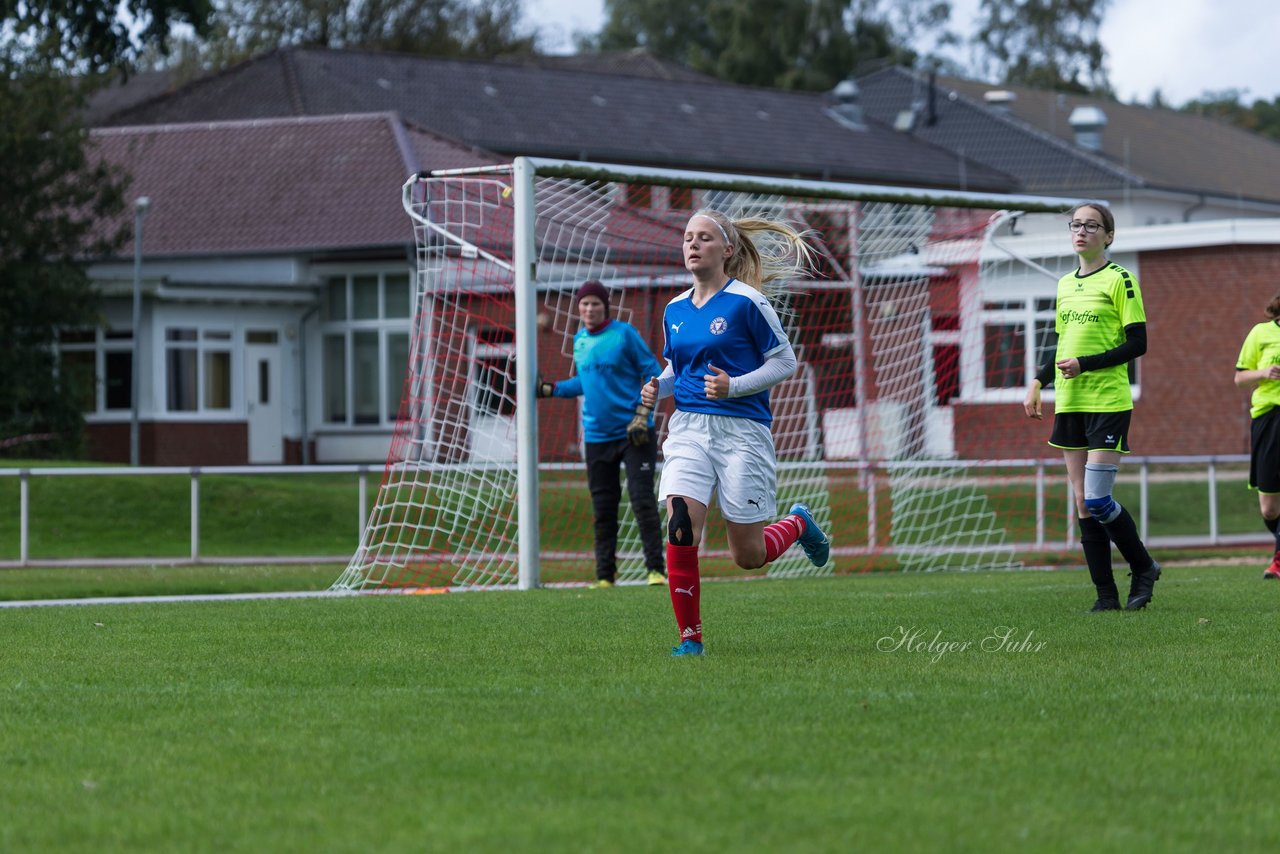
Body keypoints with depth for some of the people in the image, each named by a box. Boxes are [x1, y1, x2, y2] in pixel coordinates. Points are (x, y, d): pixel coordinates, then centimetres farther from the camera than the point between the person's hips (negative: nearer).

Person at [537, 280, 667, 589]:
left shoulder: (624, 334, -6)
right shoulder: (579, 340, 10)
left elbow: (653, 374, -5)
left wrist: (642, 416, -12)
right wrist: (549, 389, 11)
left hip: (634, 435, -5)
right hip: (597, 436, 5)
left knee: (642, 500, -9)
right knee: (603, 508, 6)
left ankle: (656, 569, -6)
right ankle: (605, 575, 11)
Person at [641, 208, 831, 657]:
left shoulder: (746, 301, -7)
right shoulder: (675, 310, 11)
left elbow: (785, 361, -3)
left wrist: (734, 387, -17)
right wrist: (656, 388, 2)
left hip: (740, 430, -4)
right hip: (688, 429, 4)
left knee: (748, 555, 2)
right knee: (680, 528, -18)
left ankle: (798, 523, 35)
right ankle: (690, 637, -8)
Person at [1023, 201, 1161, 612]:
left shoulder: (1120, 280, -5)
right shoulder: (1065, 285, 15)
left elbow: (1137, 344, -10)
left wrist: (1085, 365, -17)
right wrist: (1037, 383, 9)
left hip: (1108, 402, -7)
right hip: (1070, 404, 7)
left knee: (1098, 500, -13)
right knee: (1083, 504, 2)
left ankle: (1143, 567, 10)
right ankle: (1106, 596, 5)